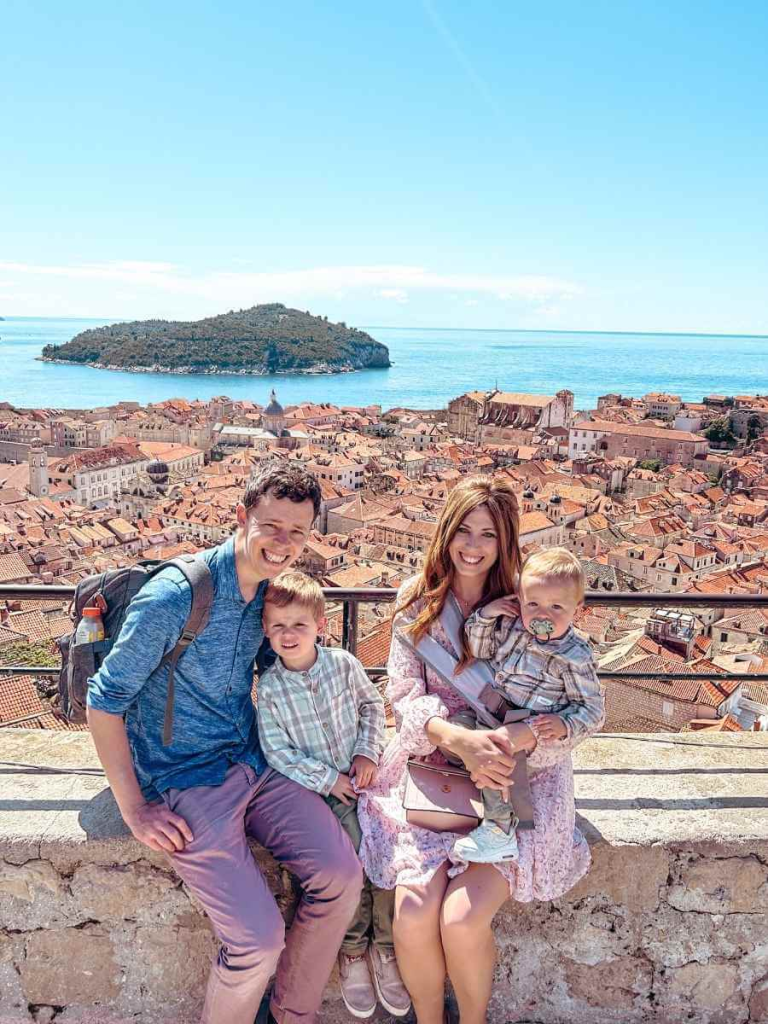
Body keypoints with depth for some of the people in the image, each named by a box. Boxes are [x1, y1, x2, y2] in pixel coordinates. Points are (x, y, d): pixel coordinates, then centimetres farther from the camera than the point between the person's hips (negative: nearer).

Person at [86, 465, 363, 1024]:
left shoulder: (268, 588, 2)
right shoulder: (174, 596, -21)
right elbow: (104, 702, -14)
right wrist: (134, 810, -13)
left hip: (256, 763, 7)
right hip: (186, 783, -6)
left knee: (342, 874, -6)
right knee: (259, 939, -16)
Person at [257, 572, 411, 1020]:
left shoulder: (343, 663, -5)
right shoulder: (269, 688, -11)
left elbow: (372, 704, 9)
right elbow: (278, 752, -9)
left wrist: (368, 752, -3)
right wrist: (328, 780, -12)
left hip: (363, 774, 2)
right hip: (319, 787, -2)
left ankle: (384, 946, 7)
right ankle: (353, 950, 5)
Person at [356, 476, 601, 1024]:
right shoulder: (418, 598, 2)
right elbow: (404, 694, -3)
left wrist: (515, 739, -25)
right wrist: (457, 738, -22)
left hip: (514, 776, -1)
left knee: (462, 917, -19)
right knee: (413, 914, -17)